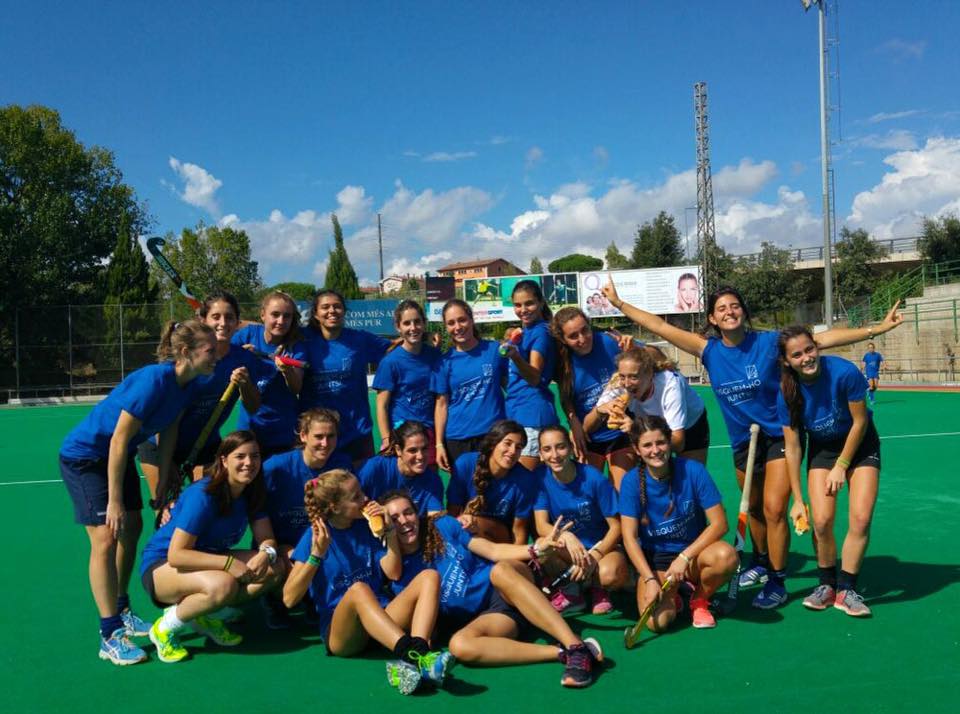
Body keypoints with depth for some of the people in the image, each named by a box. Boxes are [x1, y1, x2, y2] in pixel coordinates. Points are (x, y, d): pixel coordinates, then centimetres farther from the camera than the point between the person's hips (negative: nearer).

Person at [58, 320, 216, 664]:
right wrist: (114, 501, -23)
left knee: (131, 527, 13)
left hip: (118, 456, 9)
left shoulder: (188, 384, -8)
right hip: (84, 456, -9)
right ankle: (110, 636, -5)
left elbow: (168, 436, 1)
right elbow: (119, 440, -28)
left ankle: (121, 612, 32)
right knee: (106, 538, -12)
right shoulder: (154, 381, -32)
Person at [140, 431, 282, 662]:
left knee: (274, 567, -13)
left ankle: (202, 616, 0)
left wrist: (266, 553, -29)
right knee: (223, 585, -37)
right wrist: (229, 563, -33)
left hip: (208, 561, 8)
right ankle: (165, 629, -10)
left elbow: (267, 539, -5)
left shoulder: (252, 493, -3)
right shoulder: (202, 496, -25)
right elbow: (176, 555, -29)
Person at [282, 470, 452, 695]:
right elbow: (289, 599, -10)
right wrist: (316, 555, -21)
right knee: (359, 589, -37)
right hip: (339, 632, -5)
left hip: (382, 621, 5)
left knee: (429, 576, -17)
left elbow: (394, 573, 8)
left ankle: (418, 654, -42)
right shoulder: (315, 535, -3)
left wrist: (388, 530, -1)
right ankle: (414, 656, -52)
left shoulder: (365, 526, 10)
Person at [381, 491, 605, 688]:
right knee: (459, 645, -33)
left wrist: (537, 548, -14)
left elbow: (493, 551, 1)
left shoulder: (443, 525, 4)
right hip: (485, 615, 0)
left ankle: (576, 647, -42)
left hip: (503, 592, 0)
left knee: (501, 569, -34)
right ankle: (561, 652, -35)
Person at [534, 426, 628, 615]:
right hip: (567, 550, 2)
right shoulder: (540, 477, -10)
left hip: (601, 546, -1)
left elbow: (616, 526, -10)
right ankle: (571, 591, -4)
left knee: (611, 574, -36)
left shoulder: (594, 479, -17)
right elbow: (542, 526, -16)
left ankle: (597, 586, 3)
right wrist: (566, 536, -37)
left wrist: (595, 555, -26)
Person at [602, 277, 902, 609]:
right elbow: (660, 326, -8)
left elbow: (824, 338, -16)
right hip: (743, 441, 4)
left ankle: (777, 583, 3)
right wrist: (619, 302, -9)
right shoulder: (709, 351, -7)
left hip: (780, 435, -4)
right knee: (754, 509, 18)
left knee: (774, 508, -12)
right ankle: (761, 564, 43)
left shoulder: (769, 342, -14)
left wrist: (876, 328, -21)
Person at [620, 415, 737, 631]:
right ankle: (672, 596, 12)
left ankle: (700, 599, 0)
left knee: (726, 555, -34)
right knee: (658, 621, -27)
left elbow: (719, 523, -13)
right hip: (653, 560, 0)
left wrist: (684, 557, -21)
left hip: (693, 552, 1)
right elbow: (630, 537, -11)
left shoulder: (692, 471, -13)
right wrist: (650, 579, -22)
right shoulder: (631, 482, -11)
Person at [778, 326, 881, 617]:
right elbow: (792, 448, -13)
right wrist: (798, 500, -11)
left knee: (861, 519, -13)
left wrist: (841, 466, -10)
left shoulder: (844, 372, -30)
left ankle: (846, 590, 5)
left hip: (859, 444, -1)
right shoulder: (787, 393, -21)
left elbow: (859, 422, -16)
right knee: (821, 521, -11)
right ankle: (827, 585, 13)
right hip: (822, 448, 1)